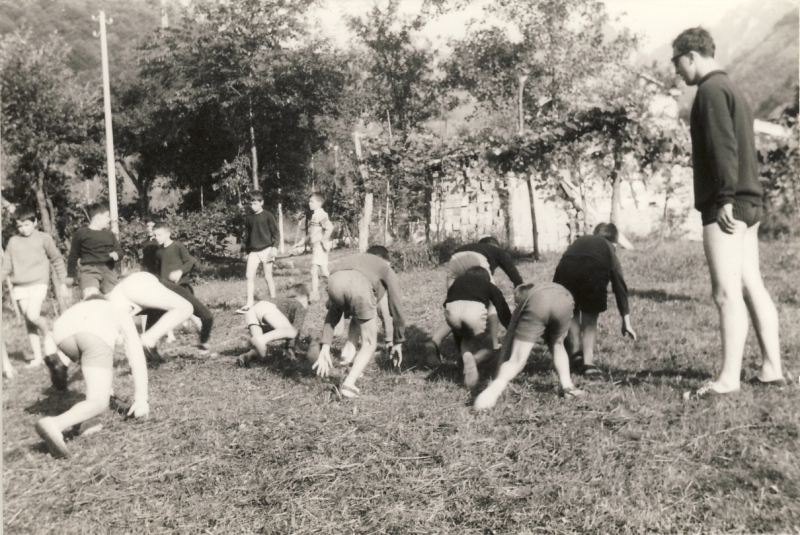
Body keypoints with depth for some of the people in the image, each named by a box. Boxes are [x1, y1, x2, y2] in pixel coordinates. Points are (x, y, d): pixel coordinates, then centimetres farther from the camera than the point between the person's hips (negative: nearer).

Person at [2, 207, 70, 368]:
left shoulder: (43, 238, 2)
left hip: (38, 284, -4)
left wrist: (62, 285, 3)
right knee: (28, 322, 4)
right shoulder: (13, 241, 11)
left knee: (33, 315, -23)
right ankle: (37, 357, 11)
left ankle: (48, 335, 7)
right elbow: (6, 266, 14)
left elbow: (57, 261, 5)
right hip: (20, 287, 4)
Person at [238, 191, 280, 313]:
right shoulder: (249, 218, 11)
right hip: (253, 251, 4)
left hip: (266, 249, -4)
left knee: (268, 276, 0)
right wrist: (247, 251, 15)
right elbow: (247, 236, 18)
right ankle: (249, 304, -4)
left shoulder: (267, 216, -3)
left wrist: (274, 247, -13)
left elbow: (275, 232, -3)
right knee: (250, 276, -5)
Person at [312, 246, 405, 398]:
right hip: (360, 283, -4)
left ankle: (348, 351, 17)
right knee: (369, 343, 16)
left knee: (358, 317, 36)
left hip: (334, 279, 4)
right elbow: (396, 310, 34)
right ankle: (349, 383, -1)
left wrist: (325, 347, 35)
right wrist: (398, 342, 47)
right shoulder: (387, 269, 37)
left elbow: (333, 311, 37)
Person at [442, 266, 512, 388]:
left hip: (452, 310, 2)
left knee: (466, 337, 35)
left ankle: (466, 356, 1)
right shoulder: (489, 285, 35)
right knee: (488, 345, 25)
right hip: (475, 310, -2)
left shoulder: (456, 283, 40)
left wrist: (462, 351, 53)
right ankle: (474, 360, -8)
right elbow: (505, 315, 32)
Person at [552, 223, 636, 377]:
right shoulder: (609, 249, 32)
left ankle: (575, 354, 18)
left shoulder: (579, 241, 38)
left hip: (566, 270, 2)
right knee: (590, 320, 16)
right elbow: (620, 286, 28)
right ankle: (588, 364, 12)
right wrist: (626, 322, 29)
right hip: (593, 273, -1)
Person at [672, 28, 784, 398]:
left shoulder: (711, 90, -8)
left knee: (727, 292, -10)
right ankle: (772, 369, 16)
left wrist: (725, 199, -22)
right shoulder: (731, 90, 23)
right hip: (748, 204, 10)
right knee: (752, 286, 11)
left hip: (726, 207, -10)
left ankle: (729, 378, -8)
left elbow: (724, 148, -18)